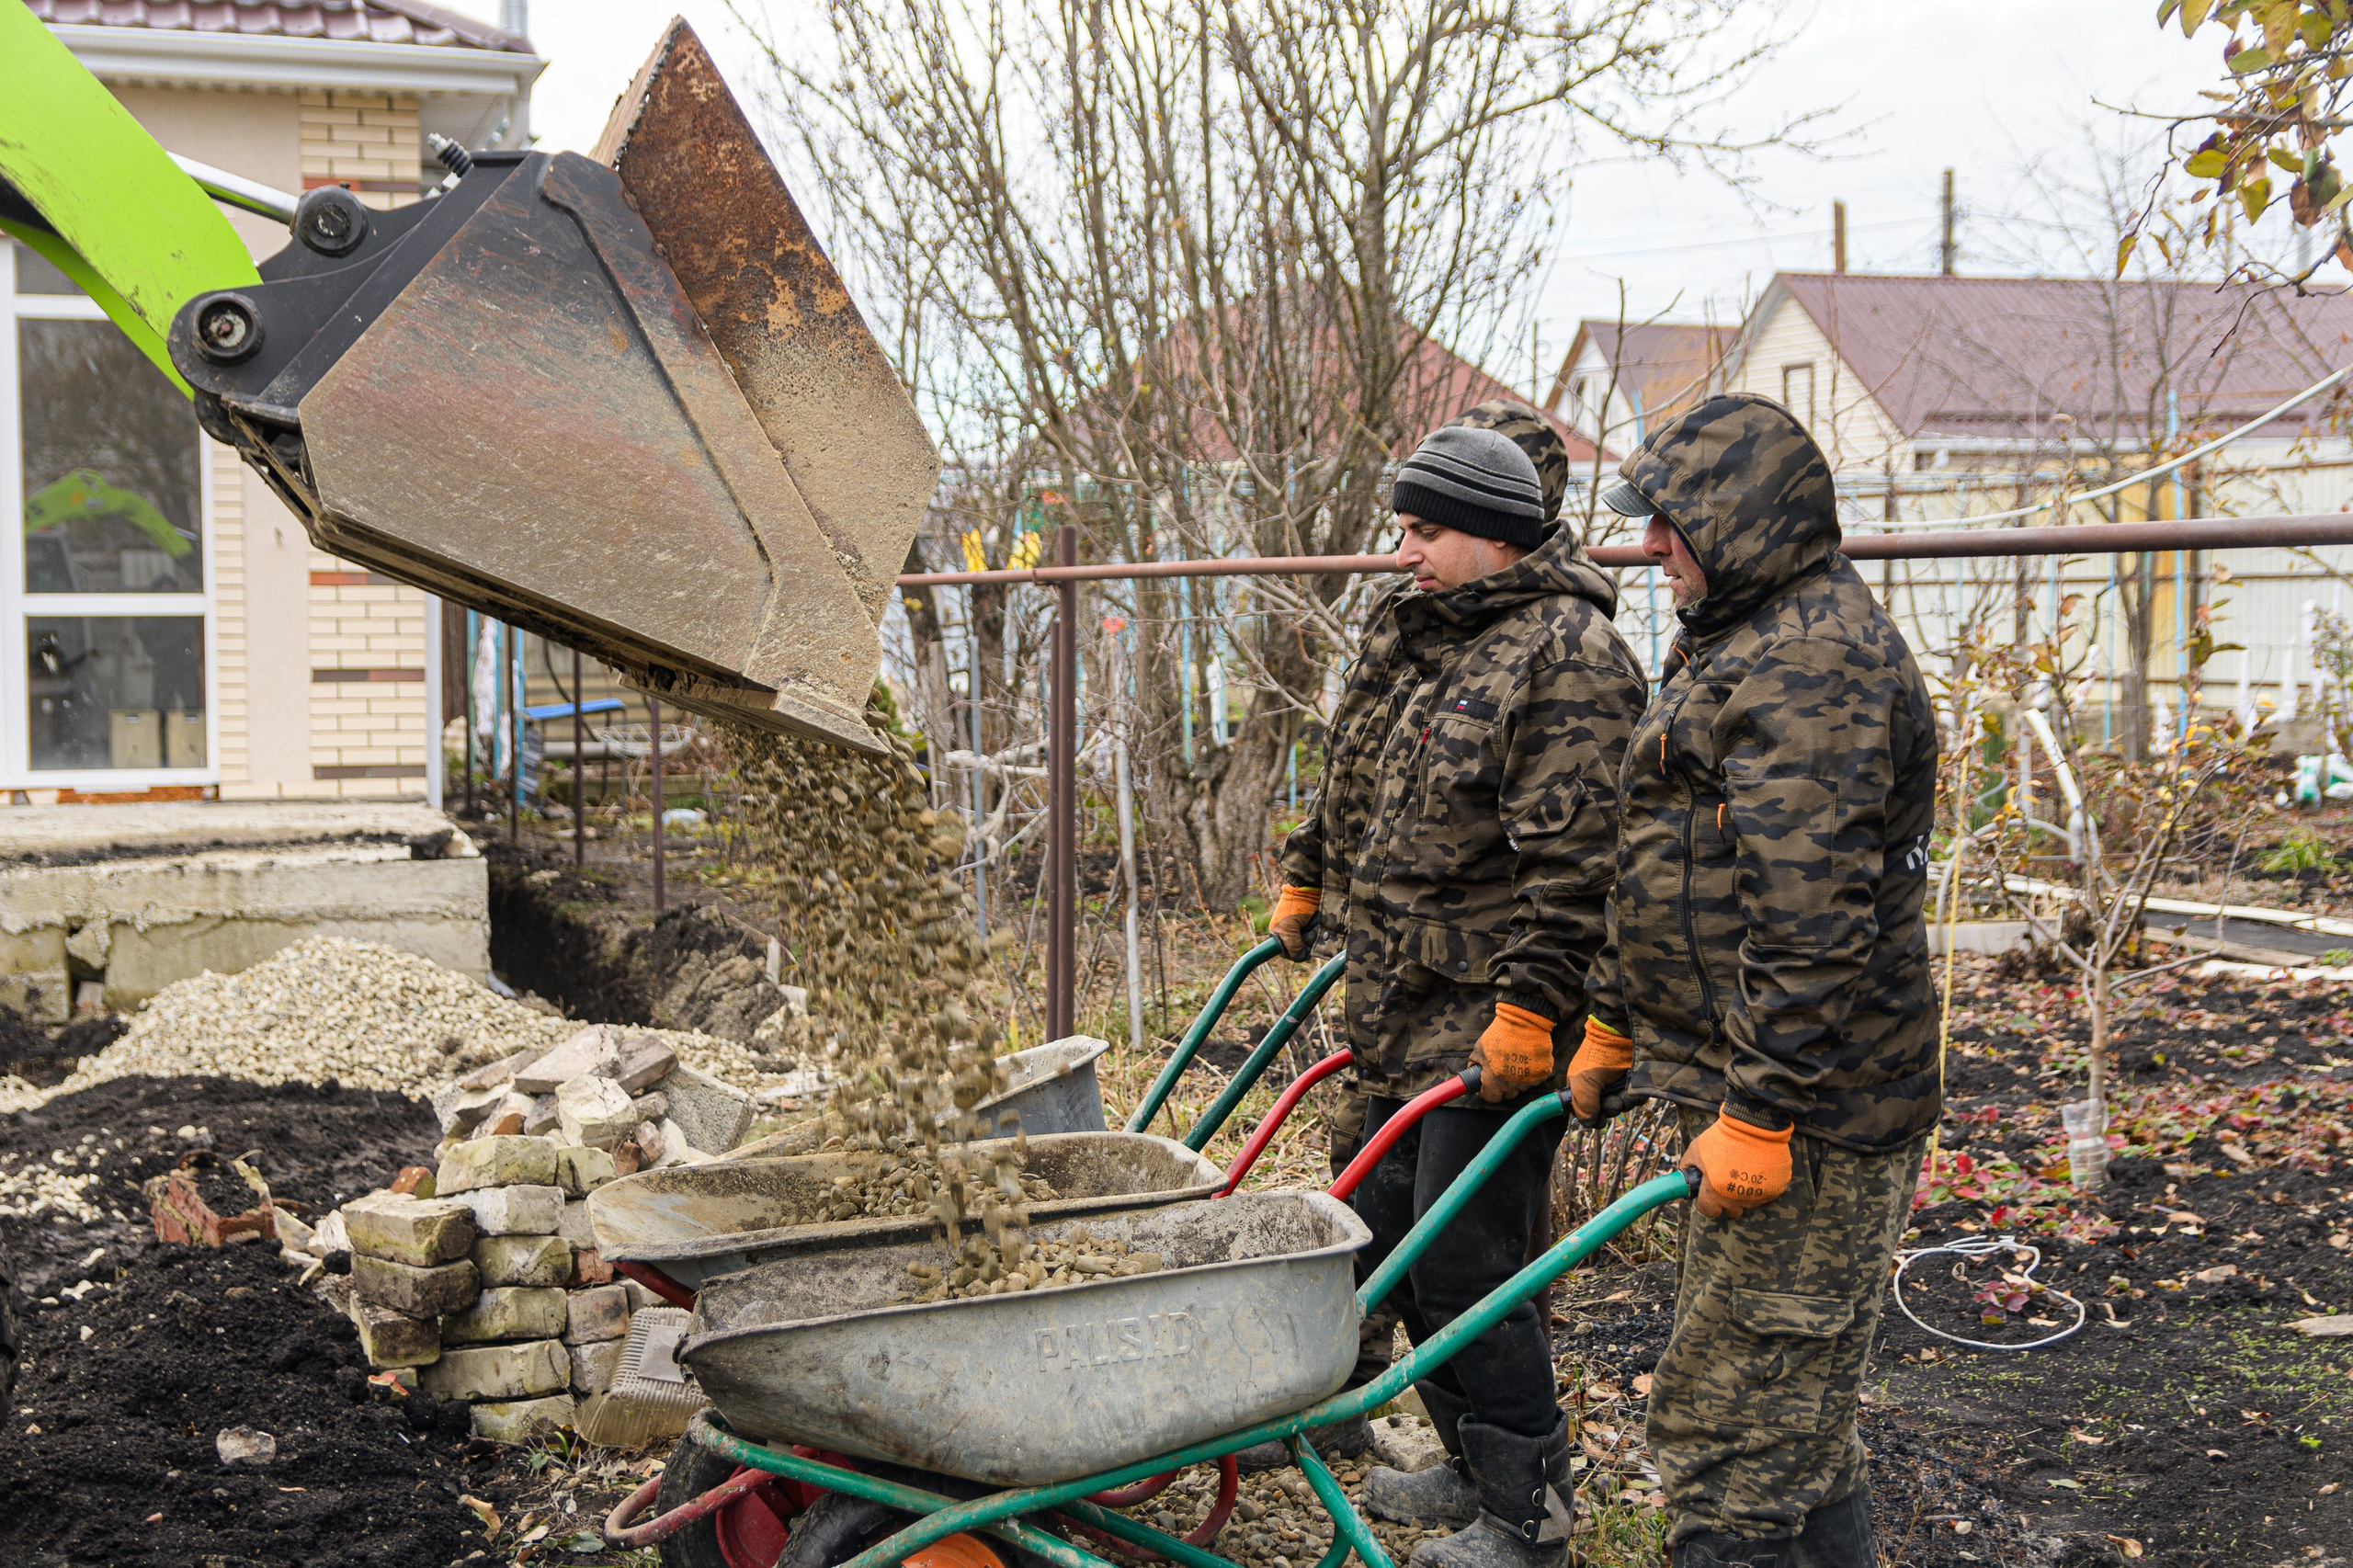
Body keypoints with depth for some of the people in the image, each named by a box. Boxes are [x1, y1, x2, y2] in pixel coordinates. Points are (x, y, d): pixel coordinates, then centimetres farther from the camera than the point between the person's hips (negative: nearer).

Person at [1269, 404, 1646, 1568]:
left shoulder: (1568, 657, -15)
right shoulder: (1412, 632, 14)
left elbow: (1569, 861, -22)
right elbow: (1349, 784, 29)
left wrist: (1528, 1009, -25)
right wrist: (1305, 885, 32)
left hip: (1495, 1023, -9)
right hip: (1402, 1010, 9)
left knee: (1460, 1263, -7)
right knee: (1390, 1236, 15)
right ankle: (1474, 1471, 30)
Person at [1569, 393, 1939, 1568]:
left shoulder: (1814, 666, -18)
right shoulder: (1735, 648, 19)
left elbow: (1814, 923, -25)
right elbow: (1660, 874, 25)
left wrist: (1760, 1114, -25)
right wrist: (1614, 1028, 25)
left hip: (1806, 1115, -11)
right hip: (1741, 1088, 11)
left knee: (1729, 1426, -7)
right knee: (1793, 1411, 19)